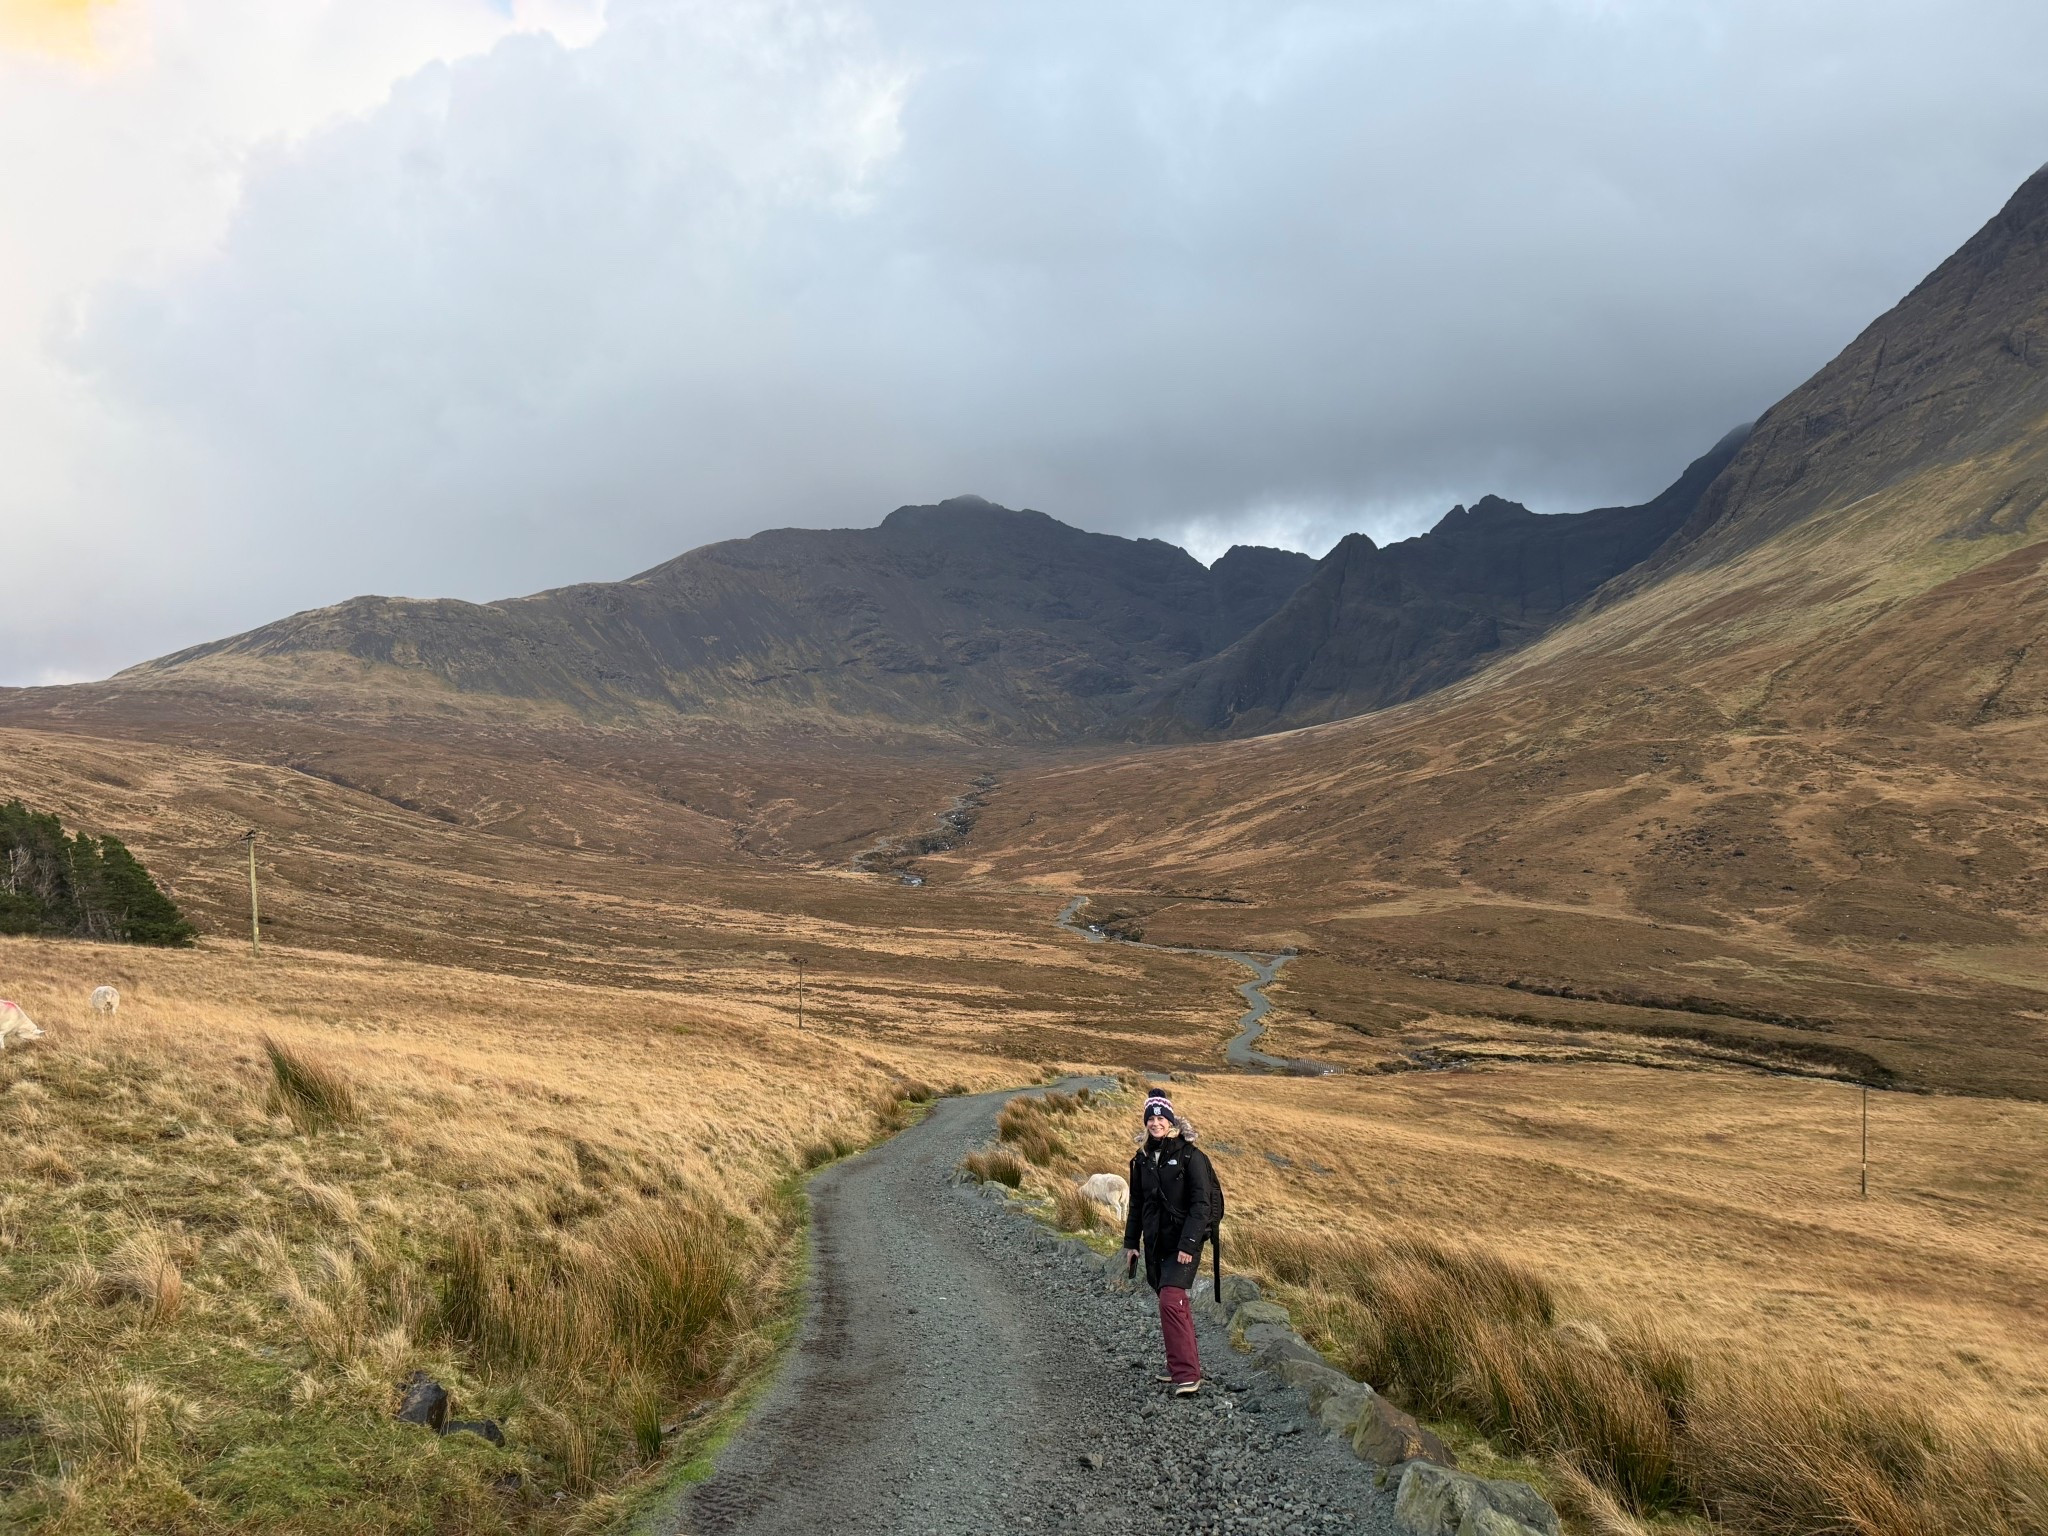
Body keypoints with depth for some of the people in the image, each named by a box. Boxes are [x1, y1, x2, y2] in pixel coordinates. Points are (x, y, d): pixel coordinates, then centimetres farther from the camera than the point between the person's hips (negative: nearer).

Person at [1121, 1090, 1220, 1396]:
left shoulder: (1190, 1155, -11)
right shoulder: (1142, 1158, 9)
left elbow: (1201, 1203, -14)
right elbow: (1136, 1204, 18)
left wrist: (1189, 1244, -20)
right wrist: (1130, 1242, 15)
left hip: (1183, 1244, -6)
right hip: (1156, 1243, 6)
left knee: (1170, 1301, -19)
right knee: (1175, 1305, 15)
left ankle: (1187, 1374, -18)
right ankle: (1181, 1367, 28)